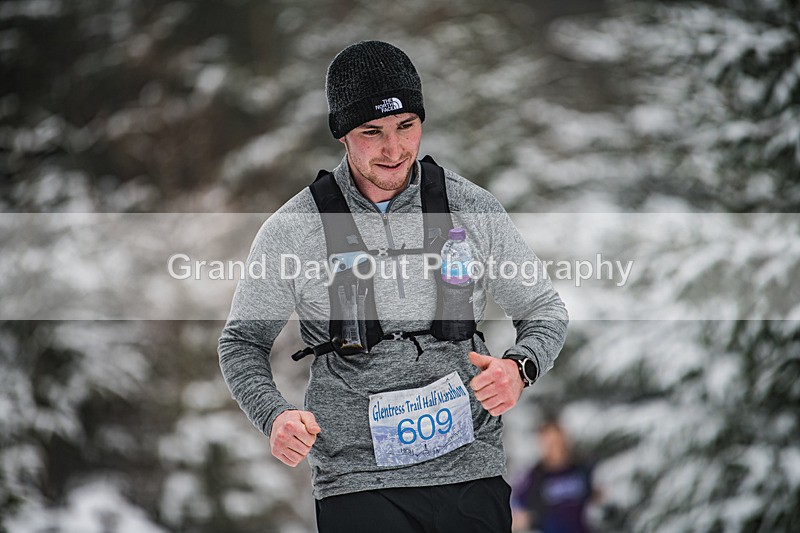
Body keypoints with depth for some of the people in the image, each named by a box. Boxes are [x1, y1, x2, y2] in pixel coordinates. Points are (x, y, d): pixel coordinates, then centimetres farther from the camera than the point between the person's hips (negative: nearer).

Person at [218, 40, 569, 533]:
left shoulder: (472, 209, 3)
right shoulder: (293, 231, -1)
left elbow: (545, 310, 13)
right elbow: (243, 341, 9)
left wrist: (520, 368, -9)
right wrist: (274, 415, -10)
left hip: (471, 471, 2)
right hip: (358, 486, -2)